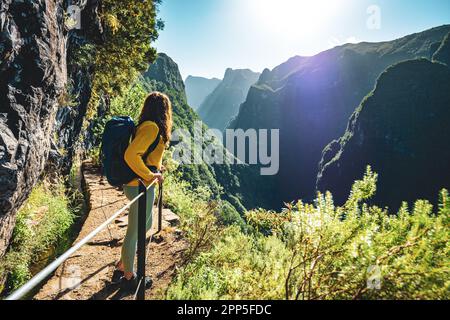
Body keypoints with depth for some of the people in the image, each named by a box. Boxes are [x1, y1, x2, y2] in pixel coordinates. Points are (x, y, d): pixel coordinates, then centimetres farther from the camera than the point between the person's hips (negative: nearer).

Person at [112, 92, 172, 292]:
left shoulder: (147, 126, 11)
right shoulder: (152, 127, -19)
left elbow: (143, 154, 20)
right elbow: (130, 155, -28)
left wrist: (156, 167, 15)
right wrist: (149, 175, -19)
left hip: (140, 185, 10)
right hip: (141, 187, -10)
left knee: (145, 226, 22)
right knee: (135, 231, 6)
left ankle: (121, 267, 36)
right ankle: (128, 277, 26)